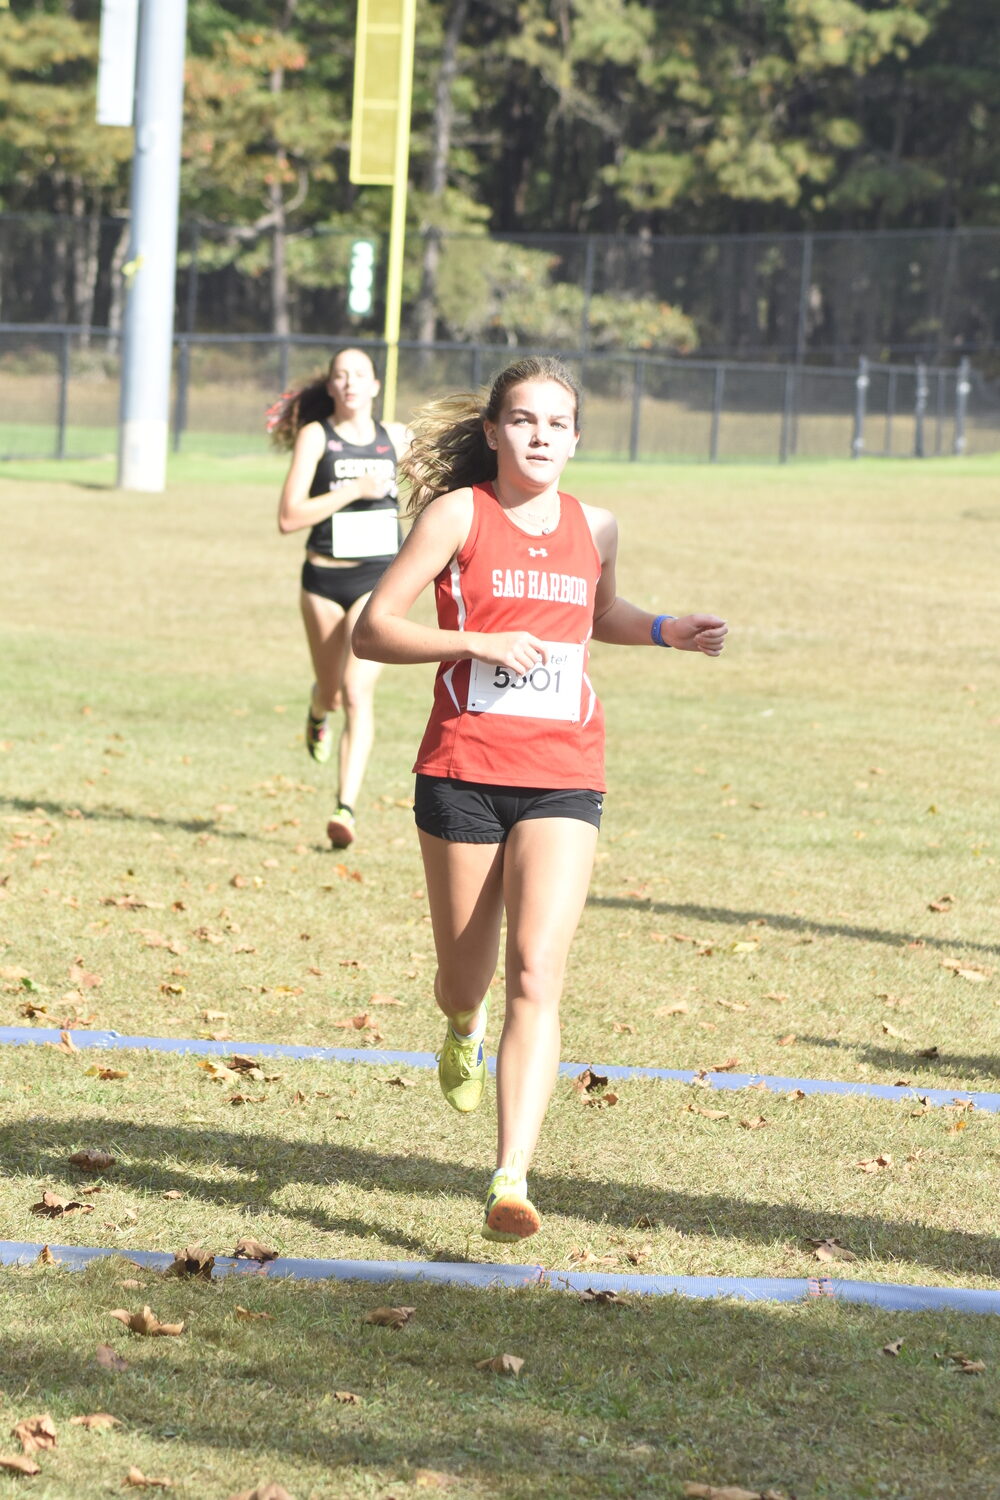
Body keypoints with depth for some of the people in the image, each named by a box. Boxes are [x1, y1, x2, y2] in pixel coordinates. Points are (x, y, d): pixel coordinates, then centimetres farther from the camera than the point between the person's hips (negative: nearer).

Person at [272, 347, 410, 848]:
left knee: (358, 691, -16)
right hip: (325, 580, 0)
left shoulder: (396, 437, 4)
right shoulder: (315, 436, -5)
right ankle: (318, 711, 56)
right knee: (332, 692, 16)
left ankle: (347, 807, -19)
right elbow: (288, 517, -14)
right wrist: (353, 491, -20)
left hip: (378, 580, 0)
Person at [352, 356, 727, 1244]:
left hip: (564, 779, 1)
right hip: (462, 771, -1)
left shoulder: (594, 529, 9)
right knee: (465, 978, 12)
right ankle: (465, 1026, 51)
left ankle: (512, 1179, -21)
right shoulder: (459, 513, -2)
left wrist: (665, 632, 13)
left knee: (537, 974, -16)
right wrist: (478, 642, -19)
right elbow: (372, 632, -6)